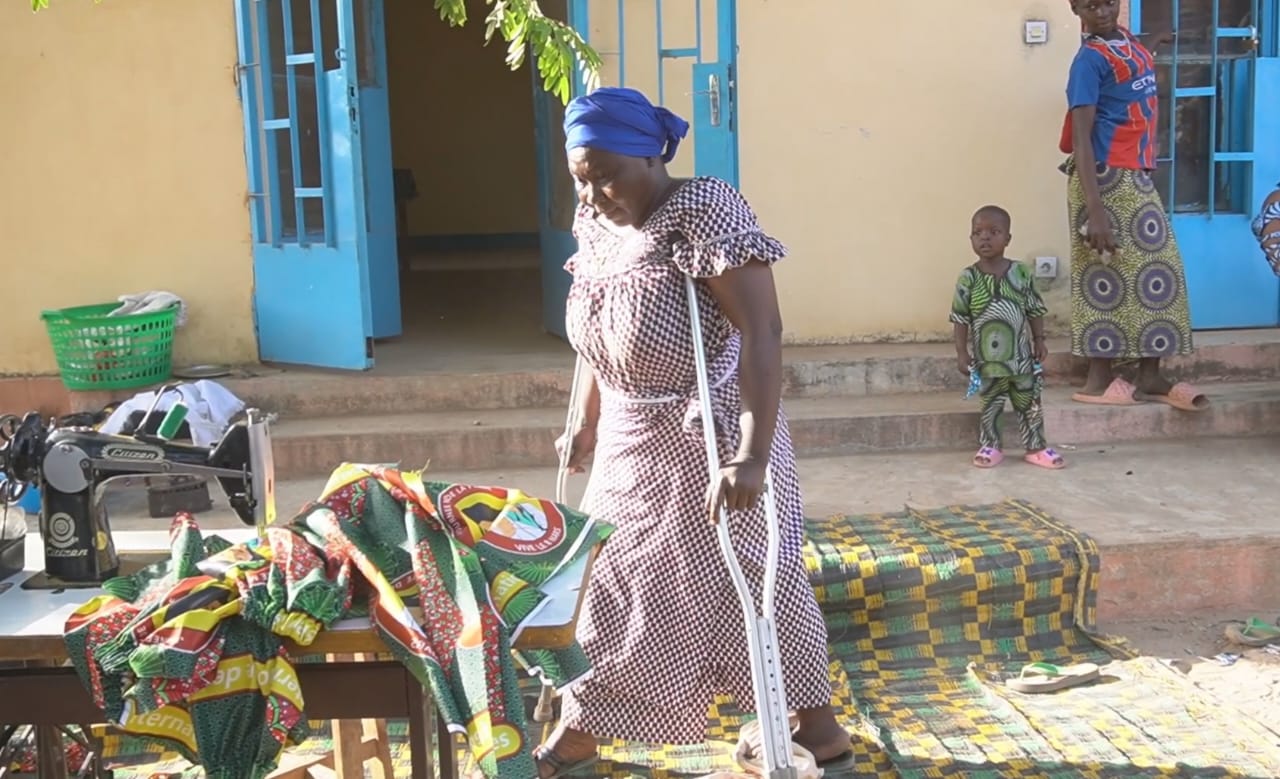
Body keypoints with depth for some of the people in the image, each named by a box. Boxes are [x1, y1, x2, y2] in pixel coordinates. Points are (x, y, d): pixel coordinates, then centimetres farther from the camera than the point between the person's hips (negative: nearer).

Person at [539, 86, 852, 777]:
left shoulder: (706, 212, -21)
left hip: (711, 442, -7)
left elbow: (761, 333, -28)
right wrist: (587, 425, 18)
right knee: (609, 578, 14)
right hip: (630, 444, 7)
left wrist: (751, 456, -35)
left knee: (744, 582, 3)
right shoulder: (593, 221, 1)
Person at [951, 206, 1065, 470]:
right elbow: (961, 318, -5)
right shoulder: (968, 278, -7)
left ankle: (1036, 448, 21)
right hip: (987, 357, -1)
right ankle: (990, 446, 23)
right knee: (990, 404, 9)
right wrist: (962, 352, -8)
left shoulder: (1022, 273, -3)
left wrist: (1039, 341, 2)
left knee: (1030, 403, 9)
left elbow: (1035, 310, 4)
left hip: (1021, 354, 1)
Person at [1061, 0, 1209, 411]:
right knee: (1105, 275, -4)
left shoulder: (1127, 39, 11)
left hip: (1136, 176, 9)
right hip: (1106, 178, -9)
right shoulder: (1090, 58, -15)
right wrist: (1094, 211, -29)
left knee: (1159, 266, 8)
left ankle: (1150, 377, 14)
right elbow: (1080, 138, -22)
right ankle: (1099, 380, 4)